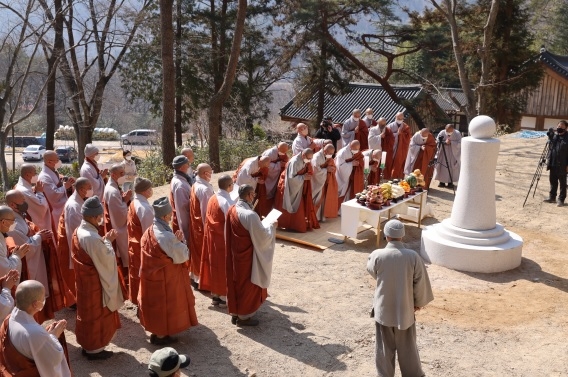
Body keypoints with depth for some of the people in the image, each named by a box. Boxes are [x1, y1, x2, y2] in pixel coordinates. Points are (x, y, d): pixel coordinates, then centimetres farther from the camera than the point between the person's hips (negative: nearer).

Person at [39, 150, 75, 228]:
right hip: (53, 212, -10)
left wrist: (67, 182, 1)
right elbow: (54, 195, -30)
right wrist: (65, 186, -18)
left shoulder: (54, 172, 7)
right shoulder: (44, 177, -24)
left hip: (62, 208, 10)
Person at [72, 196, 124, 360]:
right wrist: (108, 241, -11)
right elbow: (106, 260, -22)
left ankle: (86, 344, 36)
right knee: (97, 314, 7)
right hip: (94, 281, -9)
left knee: (87, 312, 21)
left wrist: (104, 241, 1)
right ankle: (94, 349, 22)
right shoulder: (92, 238, -30)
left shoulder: (79, 231, 0)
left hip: (84, 279, 9)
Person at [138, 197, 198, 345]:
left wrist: (175, 241, 2)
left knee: (155, 301, 21)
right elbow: (182, 256, -19)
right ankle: (161, 335, 23)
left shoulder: (149, 232, -3)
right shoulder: (167, 236, -28)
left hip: (151, 275, 8)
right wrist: (180, 241, -7)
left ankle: (155, 330, 37)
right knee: (165, 303, 10)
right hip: (165, 277, -8)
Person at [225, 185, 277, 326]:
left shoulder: (231, 210, -2)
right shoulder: (251, 215, -27)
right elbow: (262, 236, -20)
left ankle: (235, 313, 32)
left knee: (236, 282, 19)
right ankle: (243, 316, 21)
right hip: (247, 255, -8)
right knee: (248, 285, 9)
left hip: (234, 254, 8)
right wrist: (271, 226, -2)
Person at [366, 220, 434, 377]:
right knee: (407, 347, 19)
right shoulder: (413, 256, -16)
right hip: (405, 309, 1)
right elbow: (421, 282, -7)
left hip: (383, 309, 0)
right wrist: (419, 302, 8)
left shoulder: (377, 255, -17)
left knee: (384, 347, 16)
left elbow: (371, 270, 5)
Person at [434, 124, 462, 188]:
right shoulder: (442, 133, -7)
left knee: (452, 167, 0)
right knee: (442, 167, 0)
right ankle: (442, 182, 10)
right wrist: (445, 142, -25)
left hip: (453, 154, -1)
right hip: (443, 153, 1)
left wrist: (451, 142, -25)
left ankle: (450, 182, 9)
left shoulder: (457, 134, -8)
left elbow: (459, 144, -13)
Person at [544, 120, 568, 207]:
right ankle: (552, 197, 26)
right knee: (552, 181, 14)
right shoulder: (554, 135, 8)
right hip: (553, 164, 6)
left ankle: (561, 199, 12)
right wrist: (548, 158, 13)